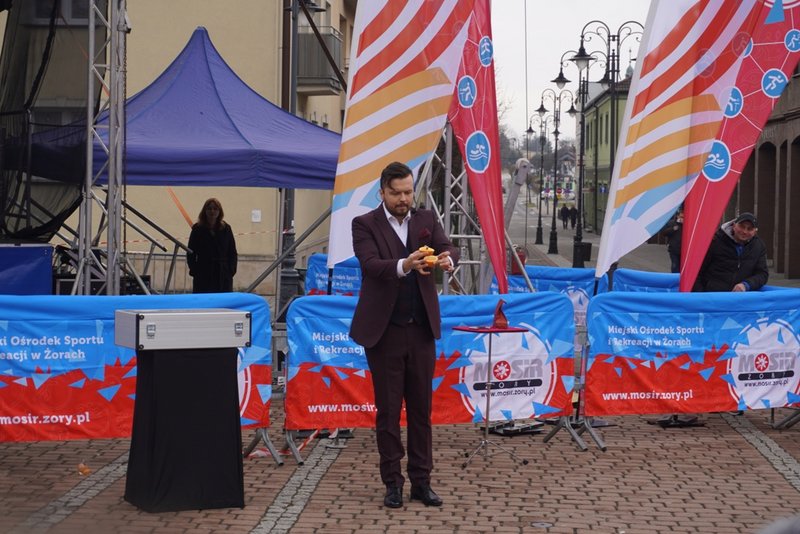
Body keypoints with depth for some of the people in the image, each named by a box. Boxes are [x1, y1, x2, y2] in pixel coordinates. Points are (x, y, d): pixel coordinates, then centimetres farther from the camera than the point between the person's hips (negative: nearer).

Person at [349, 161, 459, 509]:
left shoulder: (426, 220, 8)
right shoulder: (365, 225, -3)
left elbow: (448, 248, -6)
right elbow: (371, 265, -19)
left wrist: (447, 259, -30)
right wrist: (404, 265, -38)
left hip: (421, 330, 3)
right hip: (385, 331, -3)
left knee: (421, 408, 8)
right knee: (388, 410, 4)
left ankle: (421, 481, 16)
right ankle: (392, 482, 14)